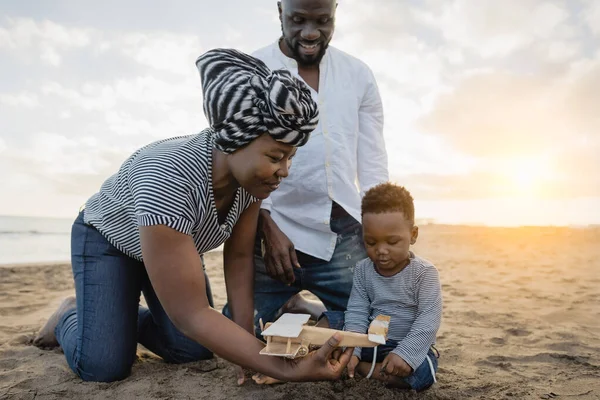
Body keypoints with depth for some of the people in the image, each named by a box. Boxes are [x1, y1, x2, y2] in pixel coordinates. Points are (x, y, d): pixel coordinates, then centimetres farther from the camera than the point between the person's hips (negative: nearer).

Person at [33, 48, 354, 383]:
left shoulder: (252, 173, -23)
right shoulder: (168, 178, -43)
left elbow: (239, 256, -11)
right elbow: (191, 314, -41)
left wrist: (247, 337, -18)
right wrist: (288, 369, -43)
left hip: (177, 246, 5)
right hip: (109, 240, -5)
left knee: (197, 351, -4)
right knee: (104, 366, -15)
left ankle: (125, 317, 25)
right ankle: (70, 316, 19)